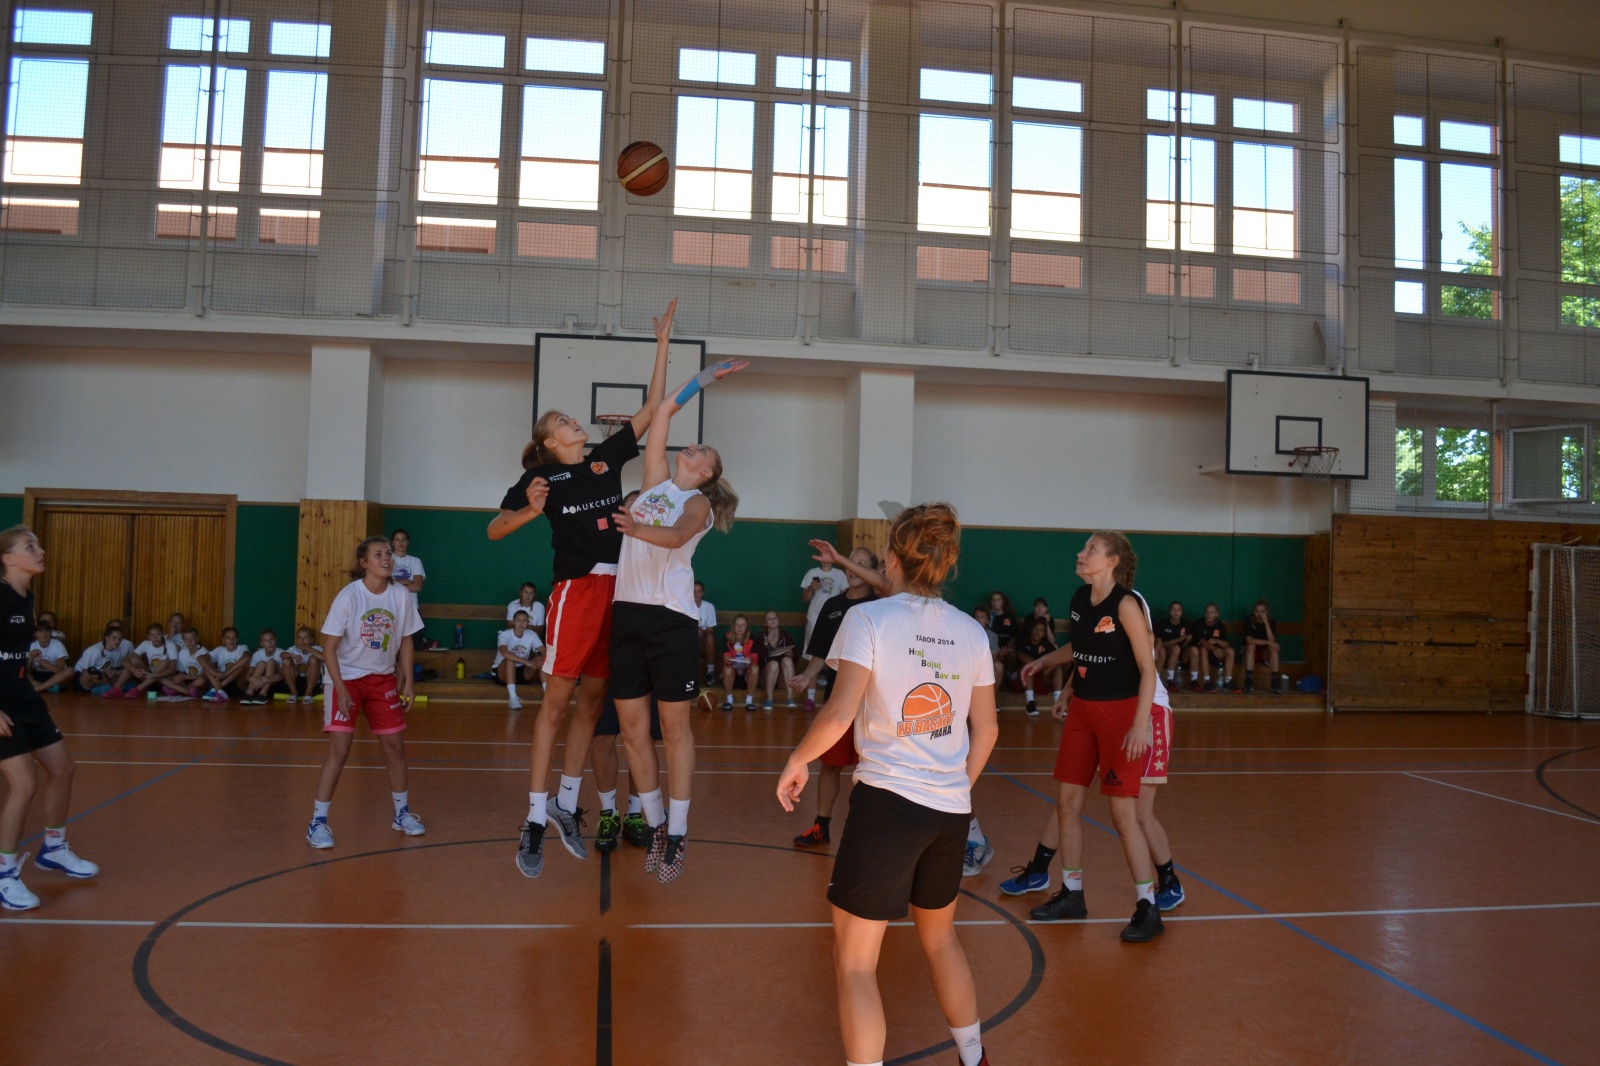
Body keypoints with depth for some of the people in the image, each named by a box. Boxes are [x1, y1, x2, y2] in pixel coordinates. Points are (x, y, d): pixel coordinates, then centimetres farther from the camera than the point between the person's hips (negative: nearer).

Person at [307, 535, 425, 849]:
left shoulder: (401, 595, -7)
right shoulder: (349, 596, -18)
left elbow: (406, 641, 4)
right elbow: (329, 648, -15)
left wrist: (408, 682, 0)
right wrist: (341, 689, -21)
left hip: (384, 679, 4)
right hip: (347, 677, -4)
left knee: (395, 745, 8)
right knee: (339, 748, -11)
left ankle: (402, 813, 25)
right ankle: (317, 822, 0)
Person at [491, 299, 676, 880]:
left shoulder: (607, 457, 12)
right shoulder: (540, 477, 1)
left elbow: (652, 408, 13)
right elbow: (494, 531, -1)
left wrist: (663, 341, 12)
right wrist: (529, 510, -20)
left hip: (620, 590, 5)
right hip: (576, 588, -5)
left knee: (592, 701, 10)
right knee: (555, 703, -2)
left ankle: (566, 804, 22)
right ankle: (535, 822, 4)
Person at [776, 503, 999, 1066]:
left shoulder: (869, 618, -9)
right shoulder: (970, 631, 6)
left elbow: (840, 712, -18)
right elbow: (986, 729, 11)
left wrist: (798, 760, -3)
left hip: (888, 801, -6)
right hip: (952, 808, 6)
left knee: (855, 960, 5)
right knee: (940, 936, 27)